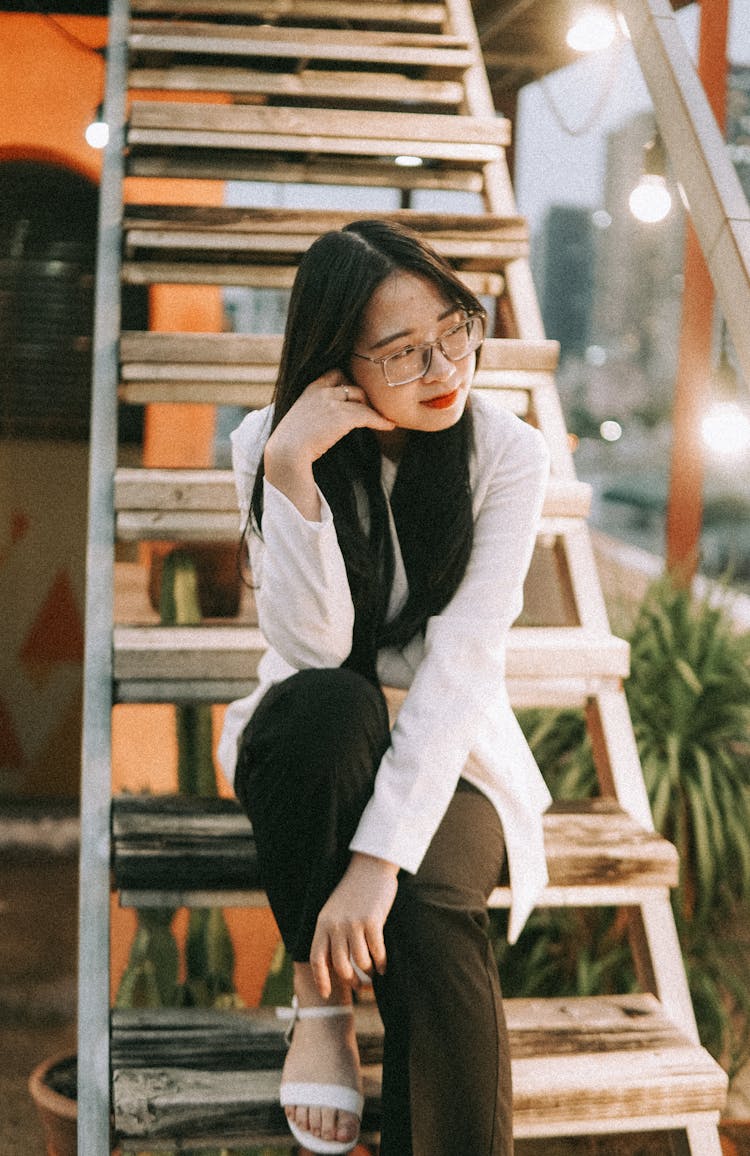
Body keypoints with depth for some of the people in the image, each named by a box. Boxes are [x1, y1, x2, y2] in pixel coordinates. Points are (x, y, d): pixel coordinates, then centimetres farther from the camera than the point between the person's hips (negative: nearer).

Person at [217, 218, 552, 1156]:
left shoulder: (505, 451, -13)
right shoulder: (266, 444, -11)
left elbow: (464, 659, -23)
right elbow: (313, 647, -21)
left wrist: (380, 854, -33)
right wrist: (291, 470, -33)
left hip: (447, 751, 0)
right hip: (307, 751, 1)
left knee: (429, 916, -33)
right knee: (332, 703, -35)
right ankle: (317, 995, -17)